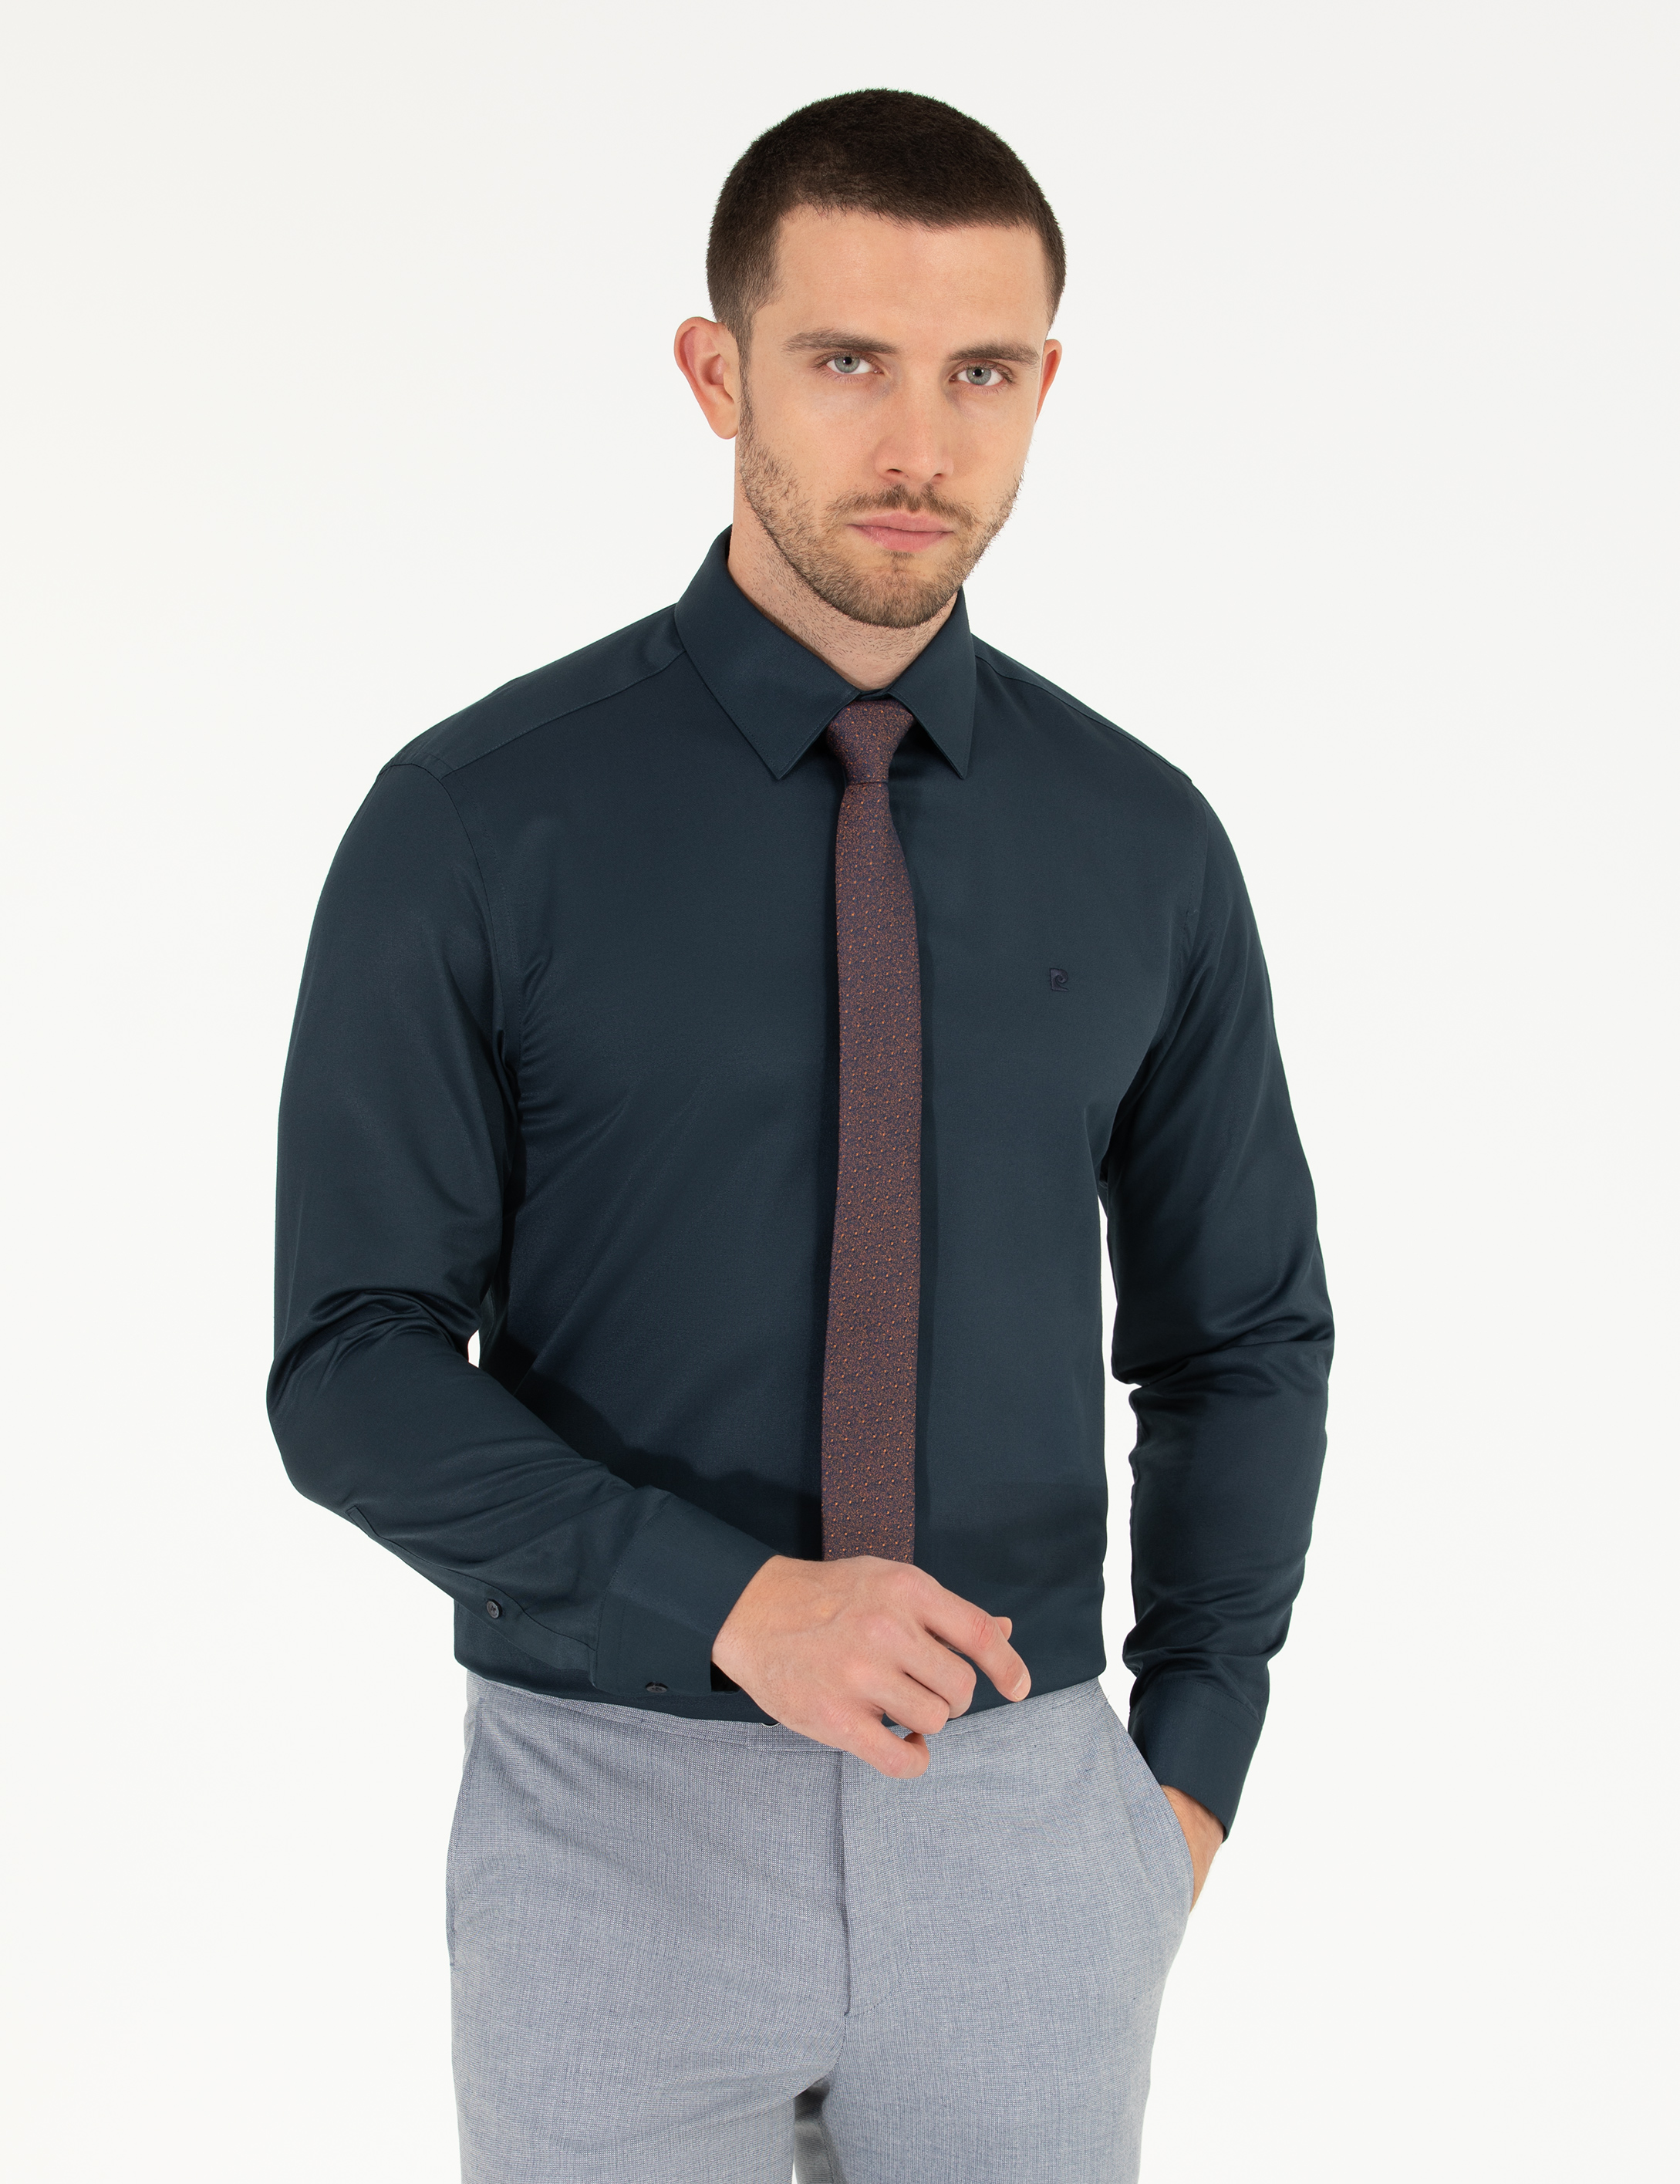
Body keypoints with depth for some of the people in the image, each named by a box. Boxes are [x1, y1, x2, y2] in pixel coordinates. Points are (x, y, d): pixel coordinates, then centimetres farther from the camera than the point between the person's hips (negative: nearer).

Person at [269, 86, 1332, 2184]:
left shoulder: (1142, 844, 2)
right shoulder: (474, 827, -8)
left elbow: (1242, 1332, 11)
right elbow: (355, 1371, -9)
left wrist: (1192, 1766, 4)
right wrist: (735, 1606, -21)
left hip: (1020, 1841, 3)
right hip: (621, 1823, -2)